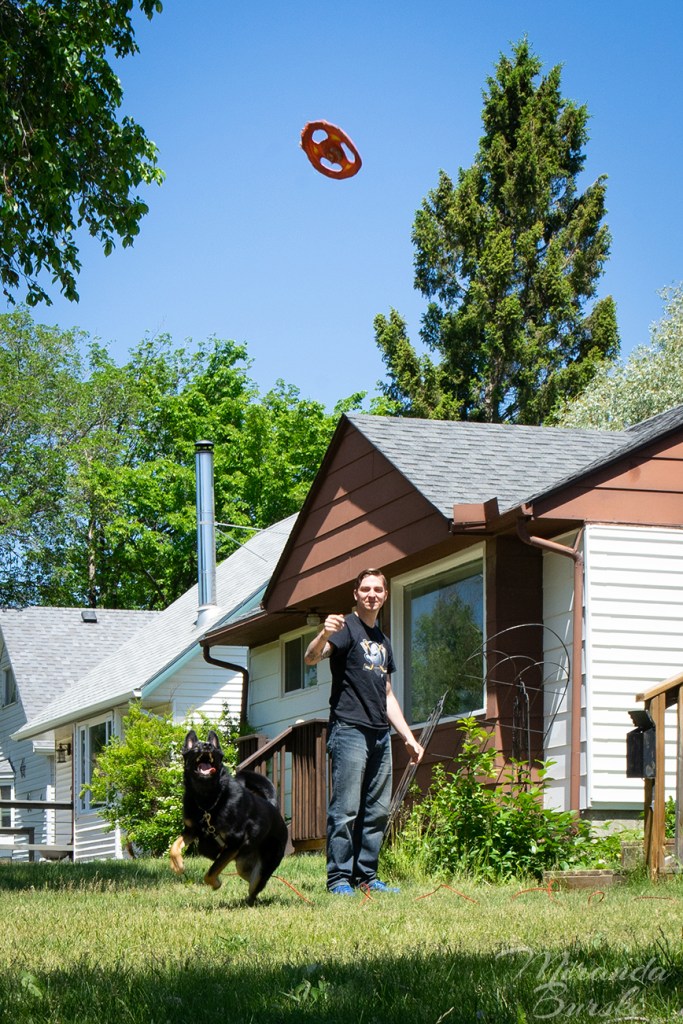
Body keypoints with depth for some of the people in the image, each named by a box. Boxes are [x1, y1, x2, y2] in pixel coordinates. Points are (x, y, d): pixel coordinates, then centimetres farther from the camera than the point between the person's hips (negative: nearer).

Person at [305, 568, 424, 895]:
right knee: (346, 810, -10)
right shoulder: (347, 628, -1)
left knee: (378, 812, 7)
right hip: (349, 730, -8)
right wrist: (324, 635, -40)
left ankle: (366, 876, 13)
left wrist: (409, 738, 22)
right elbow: (311, 658, -18)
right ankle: (339, 878, -8)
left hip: (380, 735, 8)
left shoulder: (382, 641, 22)